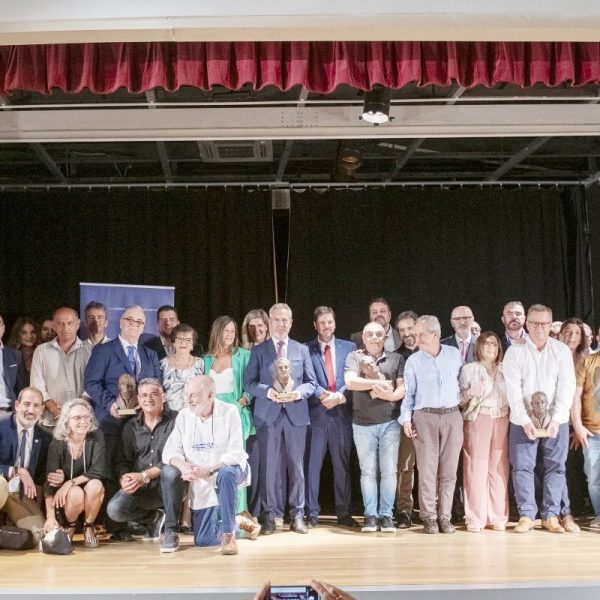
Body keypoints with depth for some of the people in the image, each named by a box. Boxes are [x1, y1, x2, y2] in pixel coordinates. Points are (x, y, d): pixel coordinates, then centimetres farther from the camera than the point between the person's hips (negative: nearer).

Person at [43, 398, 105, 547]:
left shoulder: (96, 437, -12)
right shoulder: (57, 444, -16)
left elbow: (97, 471, -19)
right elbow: (50, 482, -22)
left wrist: (70, 483, -30)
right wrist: (50, 517, -32)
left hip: (92, 496, 1)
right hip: (66, 497, -1)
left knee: (95, 485, -32)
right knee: (76, 493, -34)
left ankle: (89, 527, -6)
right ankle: (69, 527, 0)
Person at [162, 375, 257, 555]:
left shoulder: (229, 412, -14)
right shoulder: (183, 416, -2)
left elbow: (236, 453, -20)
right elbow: (170, 450, -7)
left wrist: (208, 470, -35)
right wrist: (183, 465, -30)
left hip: (230, 469, -4)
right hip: (201, 485, 4)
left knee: (225, 475, -41)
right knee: (203, 540, 0)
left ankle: (228, 534, -25)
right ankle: (239, 521, 28)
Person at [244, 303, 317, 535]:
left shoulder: (302, 350, 11)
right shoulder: (258, 350, 7)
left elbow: (311, 382, 9)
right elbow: (249, 383, 2)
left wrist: (298, 393, -11)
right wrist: (268, 392, -15)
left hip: (296, 415, 1)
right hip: (268, 415, -1)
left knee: (296, 466, 4)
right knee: (269, 466, 0)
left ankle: (297, 515, 12)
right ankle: (269, 515, 9)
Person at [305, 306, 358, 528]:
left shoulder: (349, 348, 10)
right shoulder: (306, 349, 6)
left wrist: (340, 396, -12)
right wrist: (323, 395, -16)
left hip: (341, 412, 1)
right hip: (315, 413, -1)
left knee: (342, 464, 6)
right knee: (312, 464, -1)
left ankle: (344, 513, 14)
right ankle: (312, 513, 7)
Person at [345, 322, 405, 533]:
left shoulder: (396, 358, 9)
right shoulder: (354, 357, 6)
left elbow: (402, 387, 1)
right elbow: (350, 381, -10)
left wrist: (392, 395, -19)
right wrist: (377, 383, -13)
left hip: (390, 422, 1)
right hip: (363, 423, 0)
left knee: (389, 471, 1)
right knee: (368, 471, 4)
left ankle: (386, 515, 7)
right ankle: (370, 515, 9)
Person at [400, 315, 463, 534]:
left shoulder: (454, 353, 7)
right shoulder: (413, 361, 4)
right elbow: (408, 393, 5)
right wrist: (406, 419, -3)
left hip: (452, 416, 1)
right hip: (425, 417, -1)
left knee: (449, 470, 2)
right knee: (427, 469, -3)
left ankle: (444, 516, 8)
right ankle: (429, 517, 4)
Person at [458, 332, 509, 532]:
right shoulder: (469, 369, 7)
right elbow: (461, 399, 4)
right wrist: (472, 394, -13)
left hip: (501, 420, 3)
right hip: (478, 420, -3)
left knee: (499, 469, 0)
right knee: (477, 468, -6)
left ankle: (497, 517, 7)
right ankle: (475, 518, -2)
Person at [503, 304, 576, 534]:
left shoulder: (562, 351, 2)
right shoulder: (515, 351, -1)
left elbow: (567, 387, -4)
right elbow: (513, 389, -6)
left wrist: (556, 419, -14)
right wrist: (525, 420, -15)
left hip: (556, 420, 1)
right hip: (523, 420, -1)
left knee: (555, 467, 3)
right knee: (522, 467, -1)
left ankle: (551, 516, 12)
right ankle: (526, 515, 8)